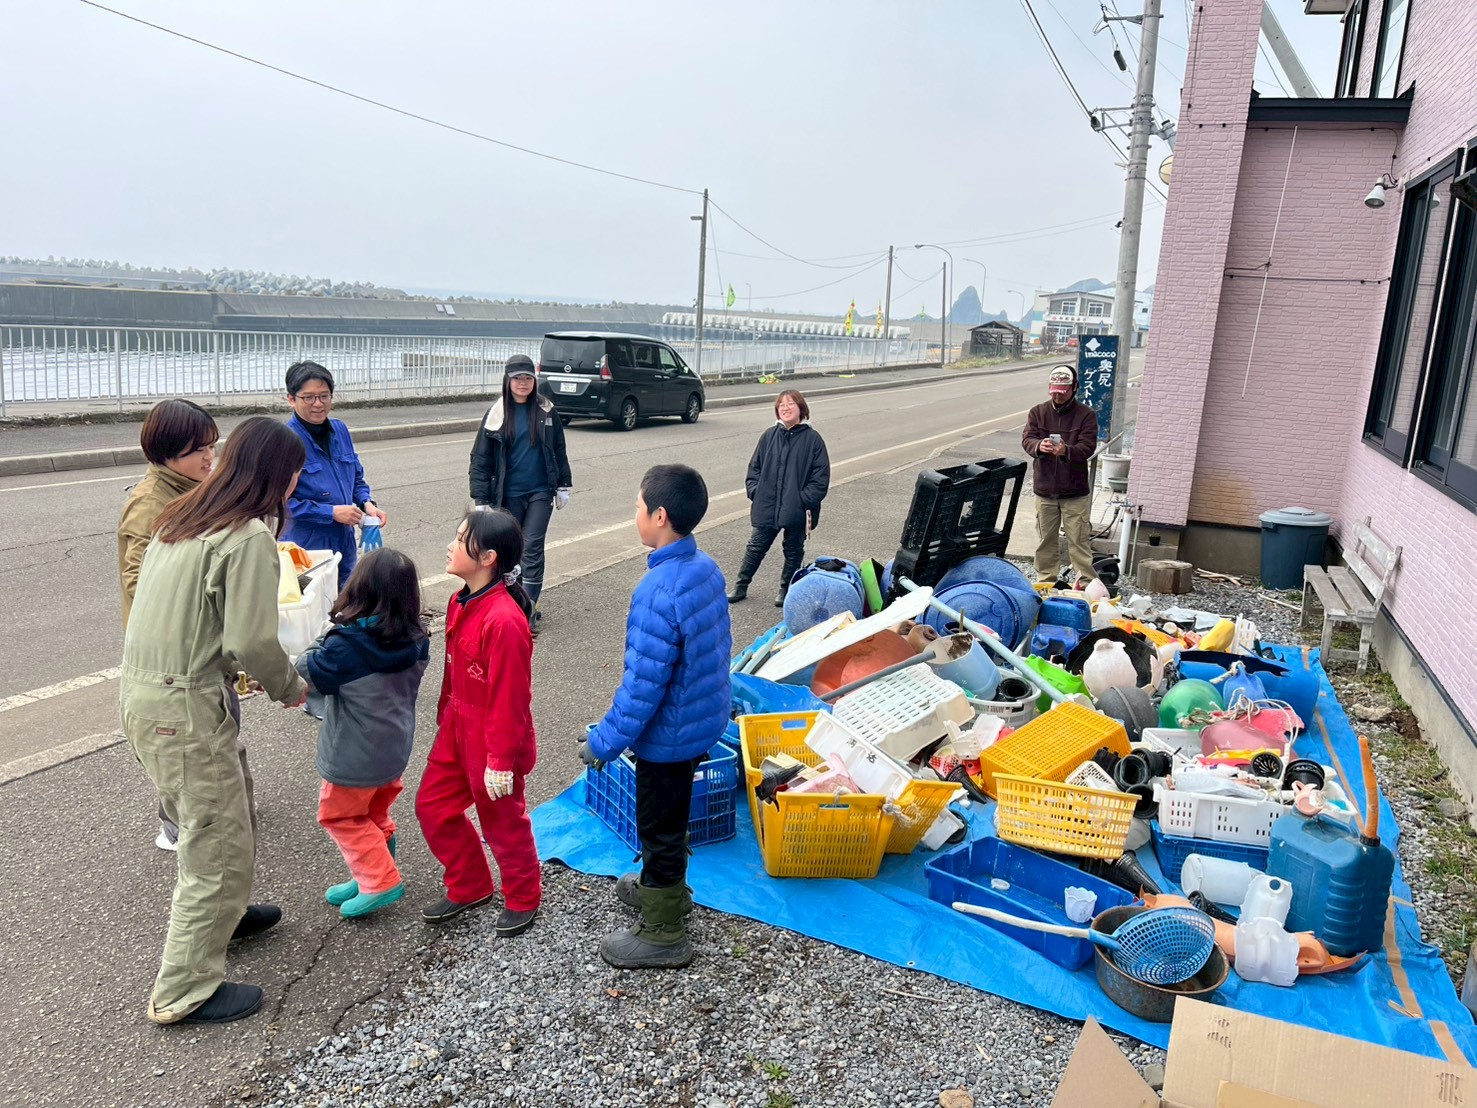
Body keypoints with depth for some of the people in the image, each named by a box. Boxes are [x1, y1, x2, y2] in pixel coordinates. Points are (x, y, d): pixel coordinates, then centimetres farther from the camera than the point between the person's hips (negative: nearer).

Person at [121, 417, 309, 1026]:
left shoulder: (184, 517, 10)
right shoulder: (250, 537, -18)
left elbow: (193, 610, 12)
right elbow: (252, 641, -21)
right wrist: (290, 686, -4)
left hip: (143, 689, 9)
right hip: (184, 707, -9)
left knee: (231, 803, 27)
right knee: (219, 843, 3)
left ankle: (222, 913, 47)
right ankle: (185, 991, 15)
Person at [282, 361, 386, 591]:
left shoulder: (340, 431, 6)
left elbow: (357, 477, 17)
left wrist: (367, 503, -3)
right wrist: (331, 512, -19)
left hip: (345, 545, 6)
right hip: (306, 547, -6)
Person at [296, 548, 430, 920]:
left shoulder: (348, 642, -27)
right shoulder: (415, 641, -7)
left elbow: (309, 673, -15)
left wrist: (322, 642, 2)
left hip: (356, 754, -6)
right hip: (395, 746, 7)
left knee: (340, 815, 13)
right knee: (374, 814, 25)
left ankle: (381, 881, 12)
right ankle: (373, 877, 37)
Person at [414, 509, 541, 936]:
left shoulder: (504, 620, -29)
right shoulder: (461, 603, 0)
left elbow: (510, 698, -25)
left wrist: (501, 761, -19)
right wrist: (445, 720, 19)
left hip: (492, 741, -9)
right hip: (457, 731, 9)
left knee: (503, 821, 11)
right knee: (432, 806, 18)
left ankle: (523, 899, 36)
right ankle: (469, 887, 38)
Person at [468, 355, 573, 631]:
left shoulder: (545, 411, 1)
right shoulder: (497, 414, -3)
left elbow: (559, 450, 11)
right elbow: (480, 458, -1)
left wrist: (563, 486, 10)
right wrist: (481, 500, -6)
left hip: (541, 492, 0)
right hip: (509, 494, 0)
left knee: (532, 547, -5)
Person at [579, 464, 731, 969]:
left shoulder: (658, 592, -31)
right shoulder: (707, 568, -5)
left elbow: (643, 686, -28)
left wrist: (603, 743, -15)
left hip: (668, 734, -8)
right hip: (704, 720, 8)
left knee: (659, 827, 11)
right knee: (669, 815, 29)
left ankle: (663, 933, 30)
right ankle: (664, 886, 52)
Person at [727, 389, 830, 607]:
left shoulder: (813, 439, -6)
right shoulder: (769, 436, 2)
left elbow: (821, 477, -7)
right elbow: (755, 467, 10)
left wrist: (805, 500, -14)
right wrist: (755, 491, -2)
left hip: (797, 510, -2)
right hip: (766, 507, 2)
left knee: (794, 550, 13)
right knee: (756, 547, 12)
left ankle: (786, 590, 29)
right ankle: (740, 586, 24)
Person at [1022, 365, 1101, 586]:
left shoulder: (1086, 415, -2)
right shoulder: (1037, 412, 6)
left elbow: (1088, 446, -12)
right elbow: (1027, 439, -6)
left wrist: (1066, 451, -33)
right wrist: (1039, 446, -30)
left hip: (1075, 492, -3)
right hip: (1045, 489, 3)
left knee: (1079, 541, -3)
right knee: (1047, 540, 12)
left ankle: (1087, 584, 3)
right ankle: (1045, 581, 23)